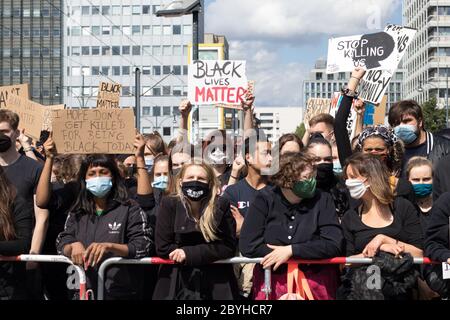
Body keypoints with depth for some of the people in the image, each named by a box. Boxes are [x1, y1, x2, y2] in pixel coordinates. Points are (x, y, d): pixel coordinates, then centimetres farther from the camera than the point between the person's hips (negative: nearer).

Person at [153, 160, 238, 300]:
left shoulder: (221, 206, -4)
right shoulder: (169, 205, -5)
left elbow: (228, 246, -9)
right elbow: (162, 248, -10)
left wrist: (189, 253, -18)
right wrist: (209, 253, -11)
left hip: (215, 285, 0)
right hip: (175, 286, 0)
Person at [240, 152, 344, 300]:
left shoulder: (322, 200, -7)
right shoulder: (264, 199, -8)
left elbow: (334, 244, -15)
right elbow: (248, 245, -16)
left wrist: (291, 250, -24)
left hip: (315, 283, 0)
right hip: (271, 282, 0)